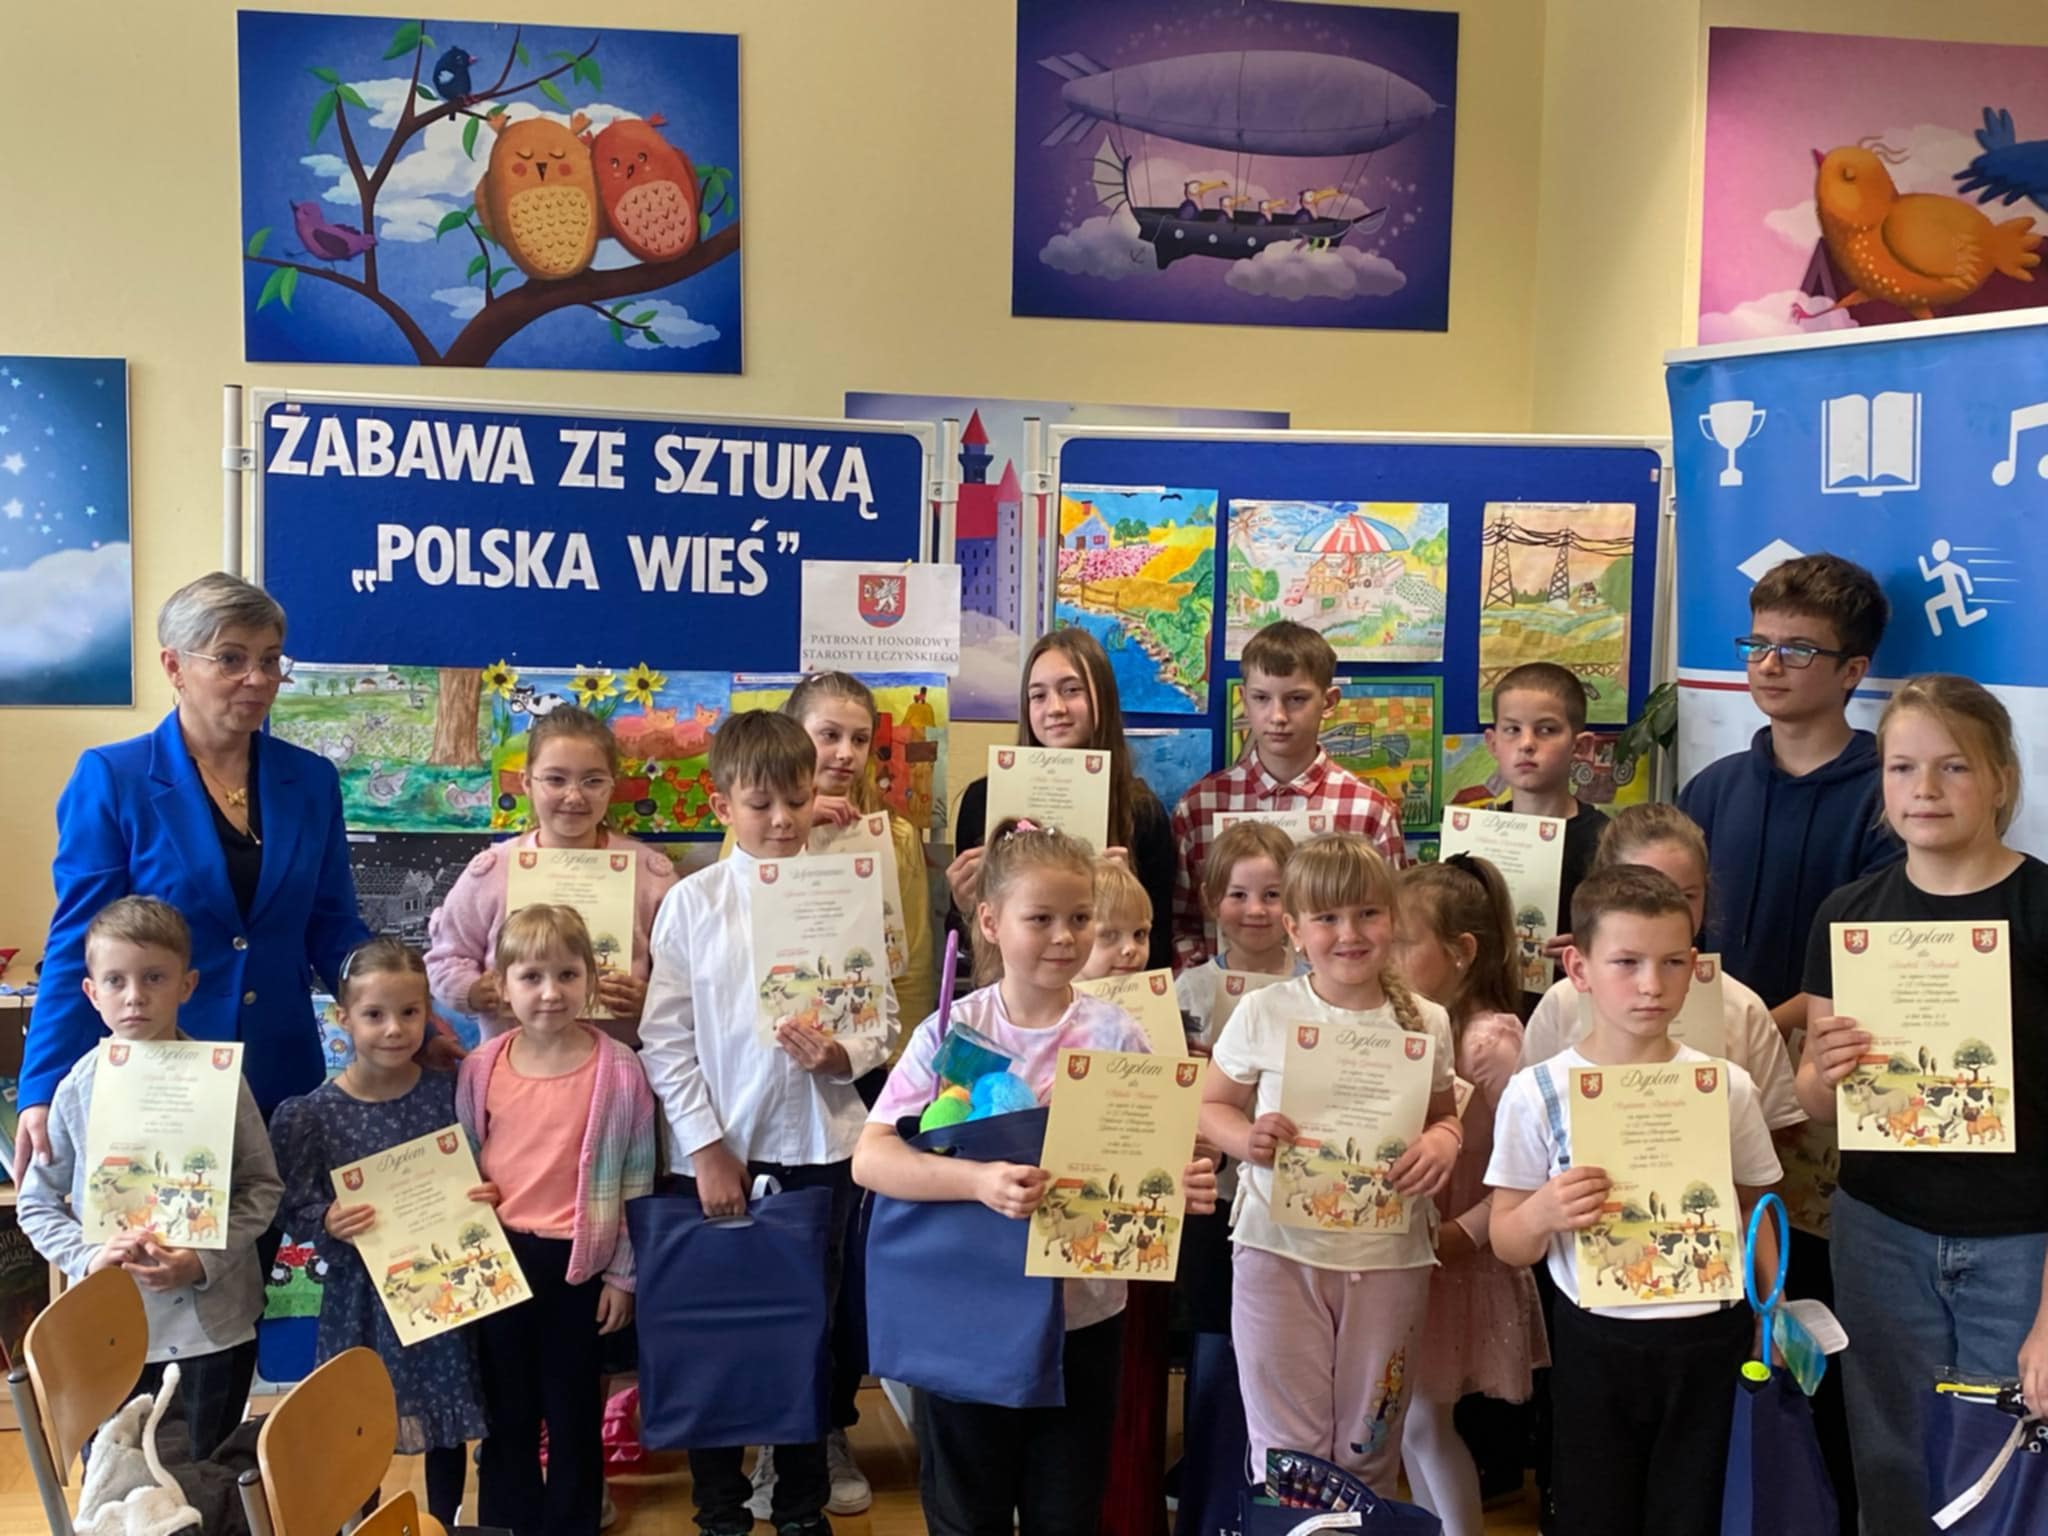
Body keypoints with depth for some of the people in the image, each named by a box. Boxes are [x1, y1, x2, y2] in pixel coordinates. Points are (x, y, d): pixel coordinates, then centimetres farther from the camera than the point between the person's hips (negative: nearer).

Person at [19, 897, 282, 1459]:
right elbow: (37, 1203, 4)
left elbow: (263, 1186, -3)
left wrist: (204, 1260, -16)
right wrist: (88, 1259, -12)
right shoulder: (79, 1089, -6)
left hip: (213, 1322, -1)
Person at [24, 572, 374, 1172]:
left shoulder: (312, 781, 4)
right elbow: (78, 947, -7)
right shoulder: (111, 778, -6)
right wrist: (44, 1092, -16)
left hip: (282, 1078, 3)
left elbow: (334, 933, 8)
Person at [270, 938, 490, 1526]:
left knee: (449, 1422, 15)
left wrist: (488, 1198, -14)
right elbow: (293, 1205, -6)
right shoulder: (314, 1114, -9)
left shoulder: (449, 1093, -4)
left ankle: (445, 1525, 35)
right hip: (361, 1295, -2)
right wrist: (327, 1224, -25)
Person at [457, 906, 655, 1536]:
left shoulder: (618, 1069, -11)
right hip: (498, 1260, 3)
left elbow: (636, 1181, -5)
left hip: (578, 1263, -2)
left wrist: (622, 1273, -3)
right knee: (506, 1413, 16)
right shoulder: (480, 1068, -3)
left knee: (574, 1413, 12)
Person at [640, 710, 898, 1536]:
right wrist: (707, 1150, -9)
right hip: (717, 1152, 0)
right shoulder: (692, 902, -4)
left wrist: (836, 1054, -21)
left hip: (819, 1150, 1)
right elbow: (665, 1040, -5)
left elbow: (882, 1027, 0)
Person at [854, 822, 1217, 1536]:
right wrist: (978, 1180, -34)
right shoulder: (951, 1031, -10)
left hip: (1084, 1313, 1)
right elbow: (870, 1158, -18)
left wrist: (1181, 1185, -24)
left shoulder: (1114, 1035, -5)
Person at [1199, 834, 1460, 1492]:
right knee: (1287, 1448, 7)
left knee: (1369, 1447, 14)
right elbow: (1210, 1105, 5)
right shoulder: (1264, 1012, -5)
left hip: (1389, 1255, 2)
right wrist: (1245, 1137, -17)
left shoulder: (1426, 1022, 1)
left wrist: (1442, 1142, -10)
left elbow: (1446, 1115, 13)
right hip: (1281, 1248, -1)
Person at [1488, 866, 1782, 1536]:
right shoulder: (1537, 1093, -7)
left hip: (1710, 1339, 1)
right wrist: (1544, 1211, -23)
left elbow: (1755, 1211, 11)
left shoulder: (1726, 1086, -2)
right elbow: (1508, 1245, -2)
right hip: (1595, 1344, -1)